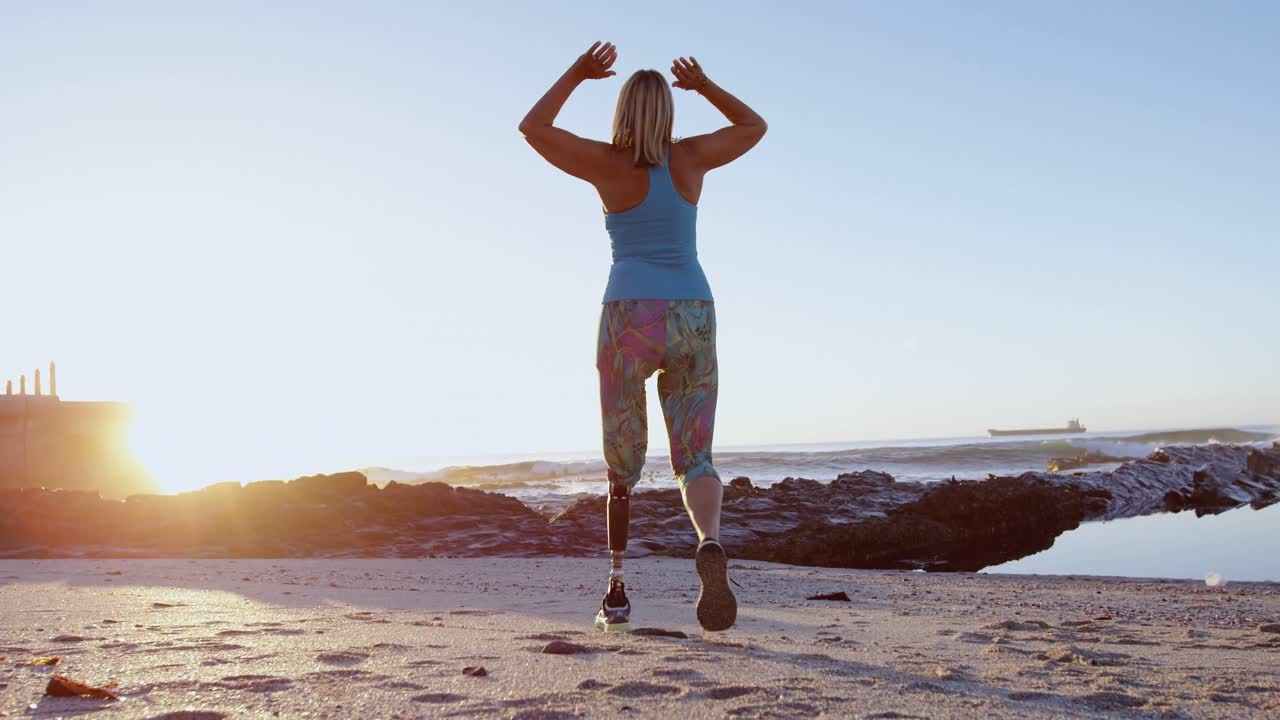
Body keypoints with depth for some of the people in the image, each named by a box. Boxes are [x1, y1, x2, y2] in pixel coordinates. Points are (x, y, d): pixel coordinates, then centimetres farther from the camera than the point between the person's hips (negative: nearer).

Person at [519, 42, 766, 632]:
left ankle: (617, 593, 16)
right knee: (694, 459, 1)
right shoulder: (690, 157, 8)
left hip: (629, 320, -1)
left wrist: (577, 73, 17)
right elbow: (755, 127, 25)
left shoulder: (608, 164, 1)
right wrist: (705, 86, 29)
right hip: (692, 319, 2)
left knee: (623, 465, 13)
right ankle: (710, 545, -31)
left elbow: (532, 128, 13)